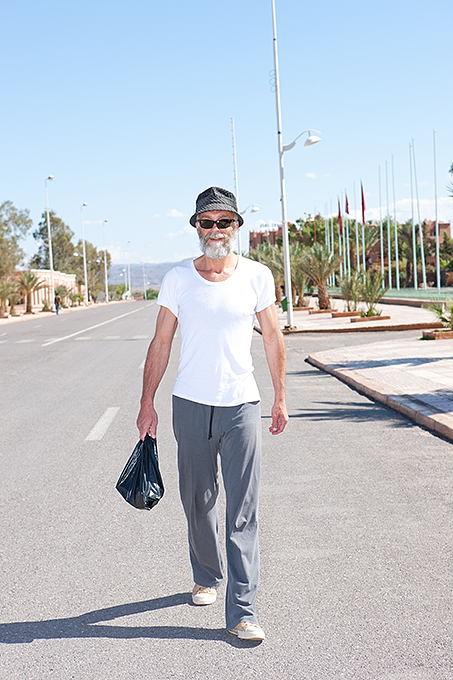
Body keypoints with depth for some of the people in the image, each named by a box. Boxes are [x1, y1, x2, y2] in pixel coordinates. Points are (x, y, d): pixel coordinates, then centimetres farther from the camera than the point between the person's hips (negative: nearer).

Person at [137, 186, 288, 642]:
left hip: (241, 405, -1)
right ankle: (206, 577, 37)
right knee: (198, 502, 13)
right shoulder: (177, 279, 1)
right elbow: (161, 343, 5)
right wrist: (147, 404, 4)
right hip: (191, 404, 1)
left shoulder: (257, 276, 2)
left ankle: (242, 611, 0)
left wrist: (280, 398, 11)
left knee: (243, 513, -3)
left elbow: (273, 338, 10)